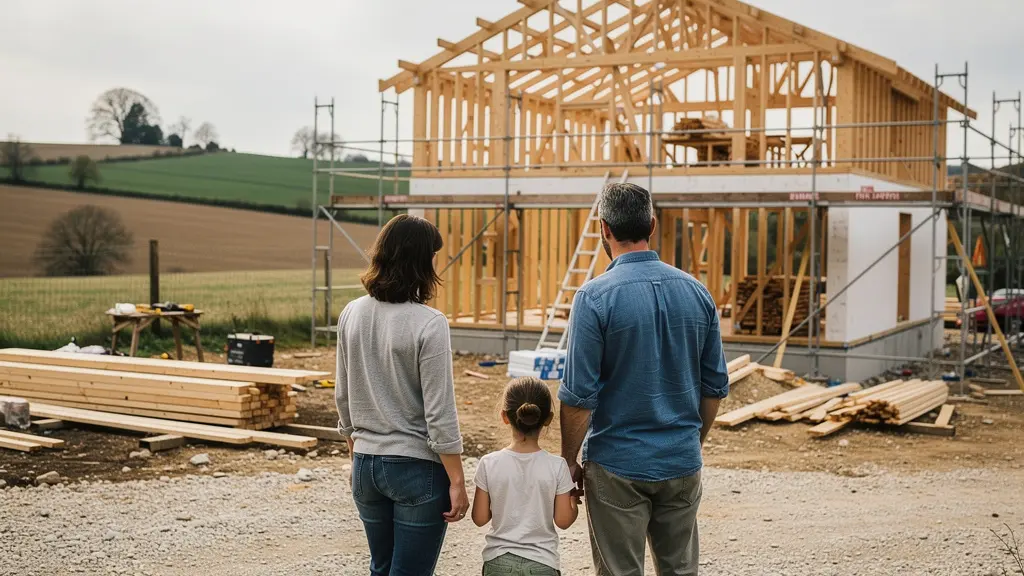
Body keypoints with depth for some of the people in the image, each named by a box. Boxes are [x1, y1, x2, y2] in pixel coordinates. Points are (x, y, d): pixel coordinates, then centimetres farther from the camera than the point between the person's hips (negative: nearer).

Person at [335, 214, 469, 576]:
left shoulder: (352, 315, 1)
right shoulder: (429, 324, -17)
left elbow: (343, 398, 9)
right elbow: (439, 413, -16)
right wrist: (457, 482, -9)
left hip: (366, 465, 6)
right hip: (417, 467, -6)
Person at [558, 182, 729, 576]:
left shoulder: (595, 297, -14)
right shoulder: (696, 292, 1)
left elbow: (579, 395, -14)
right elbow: (715, 386, 7)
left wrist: (569, 460, -2)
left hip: (618, 466, -4)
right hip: (682, 464, 4)